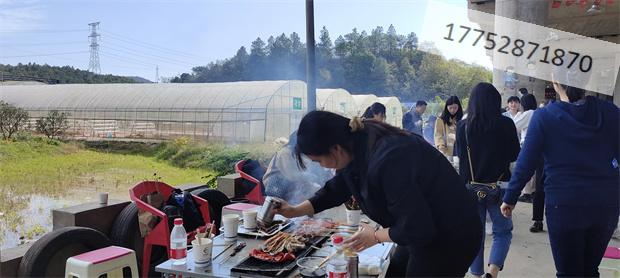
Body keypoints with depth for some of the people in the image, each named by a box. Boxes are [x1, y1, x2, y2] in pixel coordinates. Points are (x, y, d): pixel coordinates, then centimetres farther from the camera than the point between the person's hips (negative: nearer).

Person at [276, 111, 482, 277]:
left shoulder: (386, 161, -36)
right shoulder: (357, 143, -7)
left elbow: (416, 228, -29)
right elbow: (337, 189, 11)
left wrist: (376, 236, -12)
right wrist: (296, 211, 8)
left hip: (449, 239, -8)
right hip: (425, 230, 8)